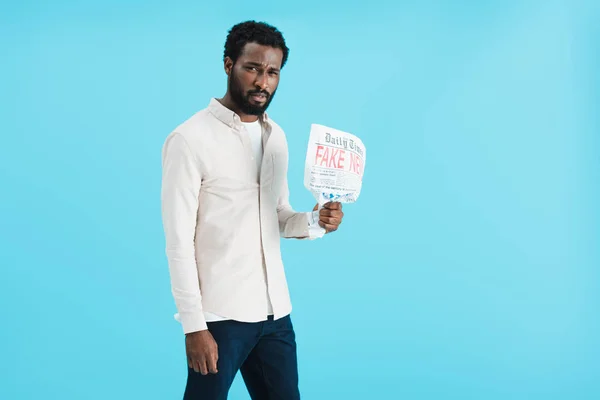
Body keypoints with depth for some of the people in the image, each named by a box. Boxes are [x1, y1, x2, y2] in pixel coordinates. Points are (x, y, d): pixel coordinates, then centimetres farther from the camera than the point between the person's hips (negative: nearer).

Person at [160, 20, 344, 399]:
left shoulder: (276, 136, 10)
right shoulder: (190, 140, -11)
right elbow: (179, 240, -12)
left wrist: (314, 221, -5)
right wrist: (194, 325, -15)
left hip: (275, 311, 6)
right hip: (220, 315, -6)